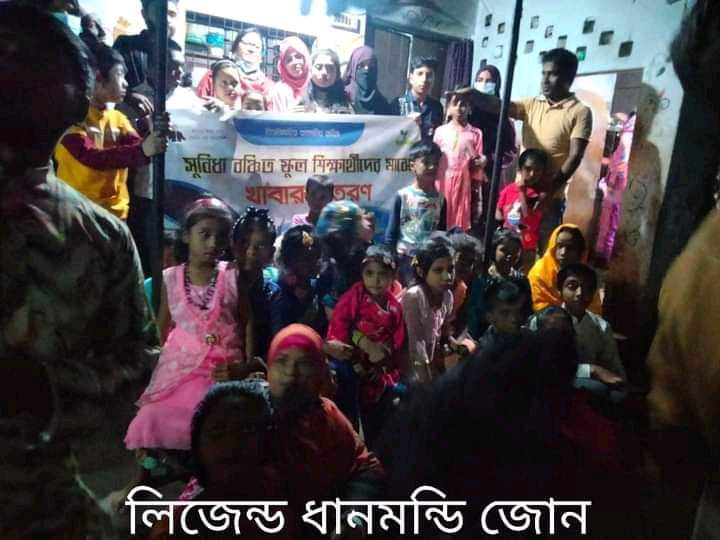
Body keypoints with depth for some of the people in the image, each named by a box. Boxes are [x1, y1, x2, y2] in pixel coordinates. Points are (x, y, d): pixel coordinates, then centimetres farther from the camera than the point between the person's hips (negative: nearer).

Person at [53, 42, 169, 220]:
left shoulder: (118, 118, 10)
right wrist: (142, 151, -39)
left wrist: (157, 138, -27)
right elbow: (91, 157, -26)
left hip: (115, 212, 6)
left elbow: (138, 146, -5)